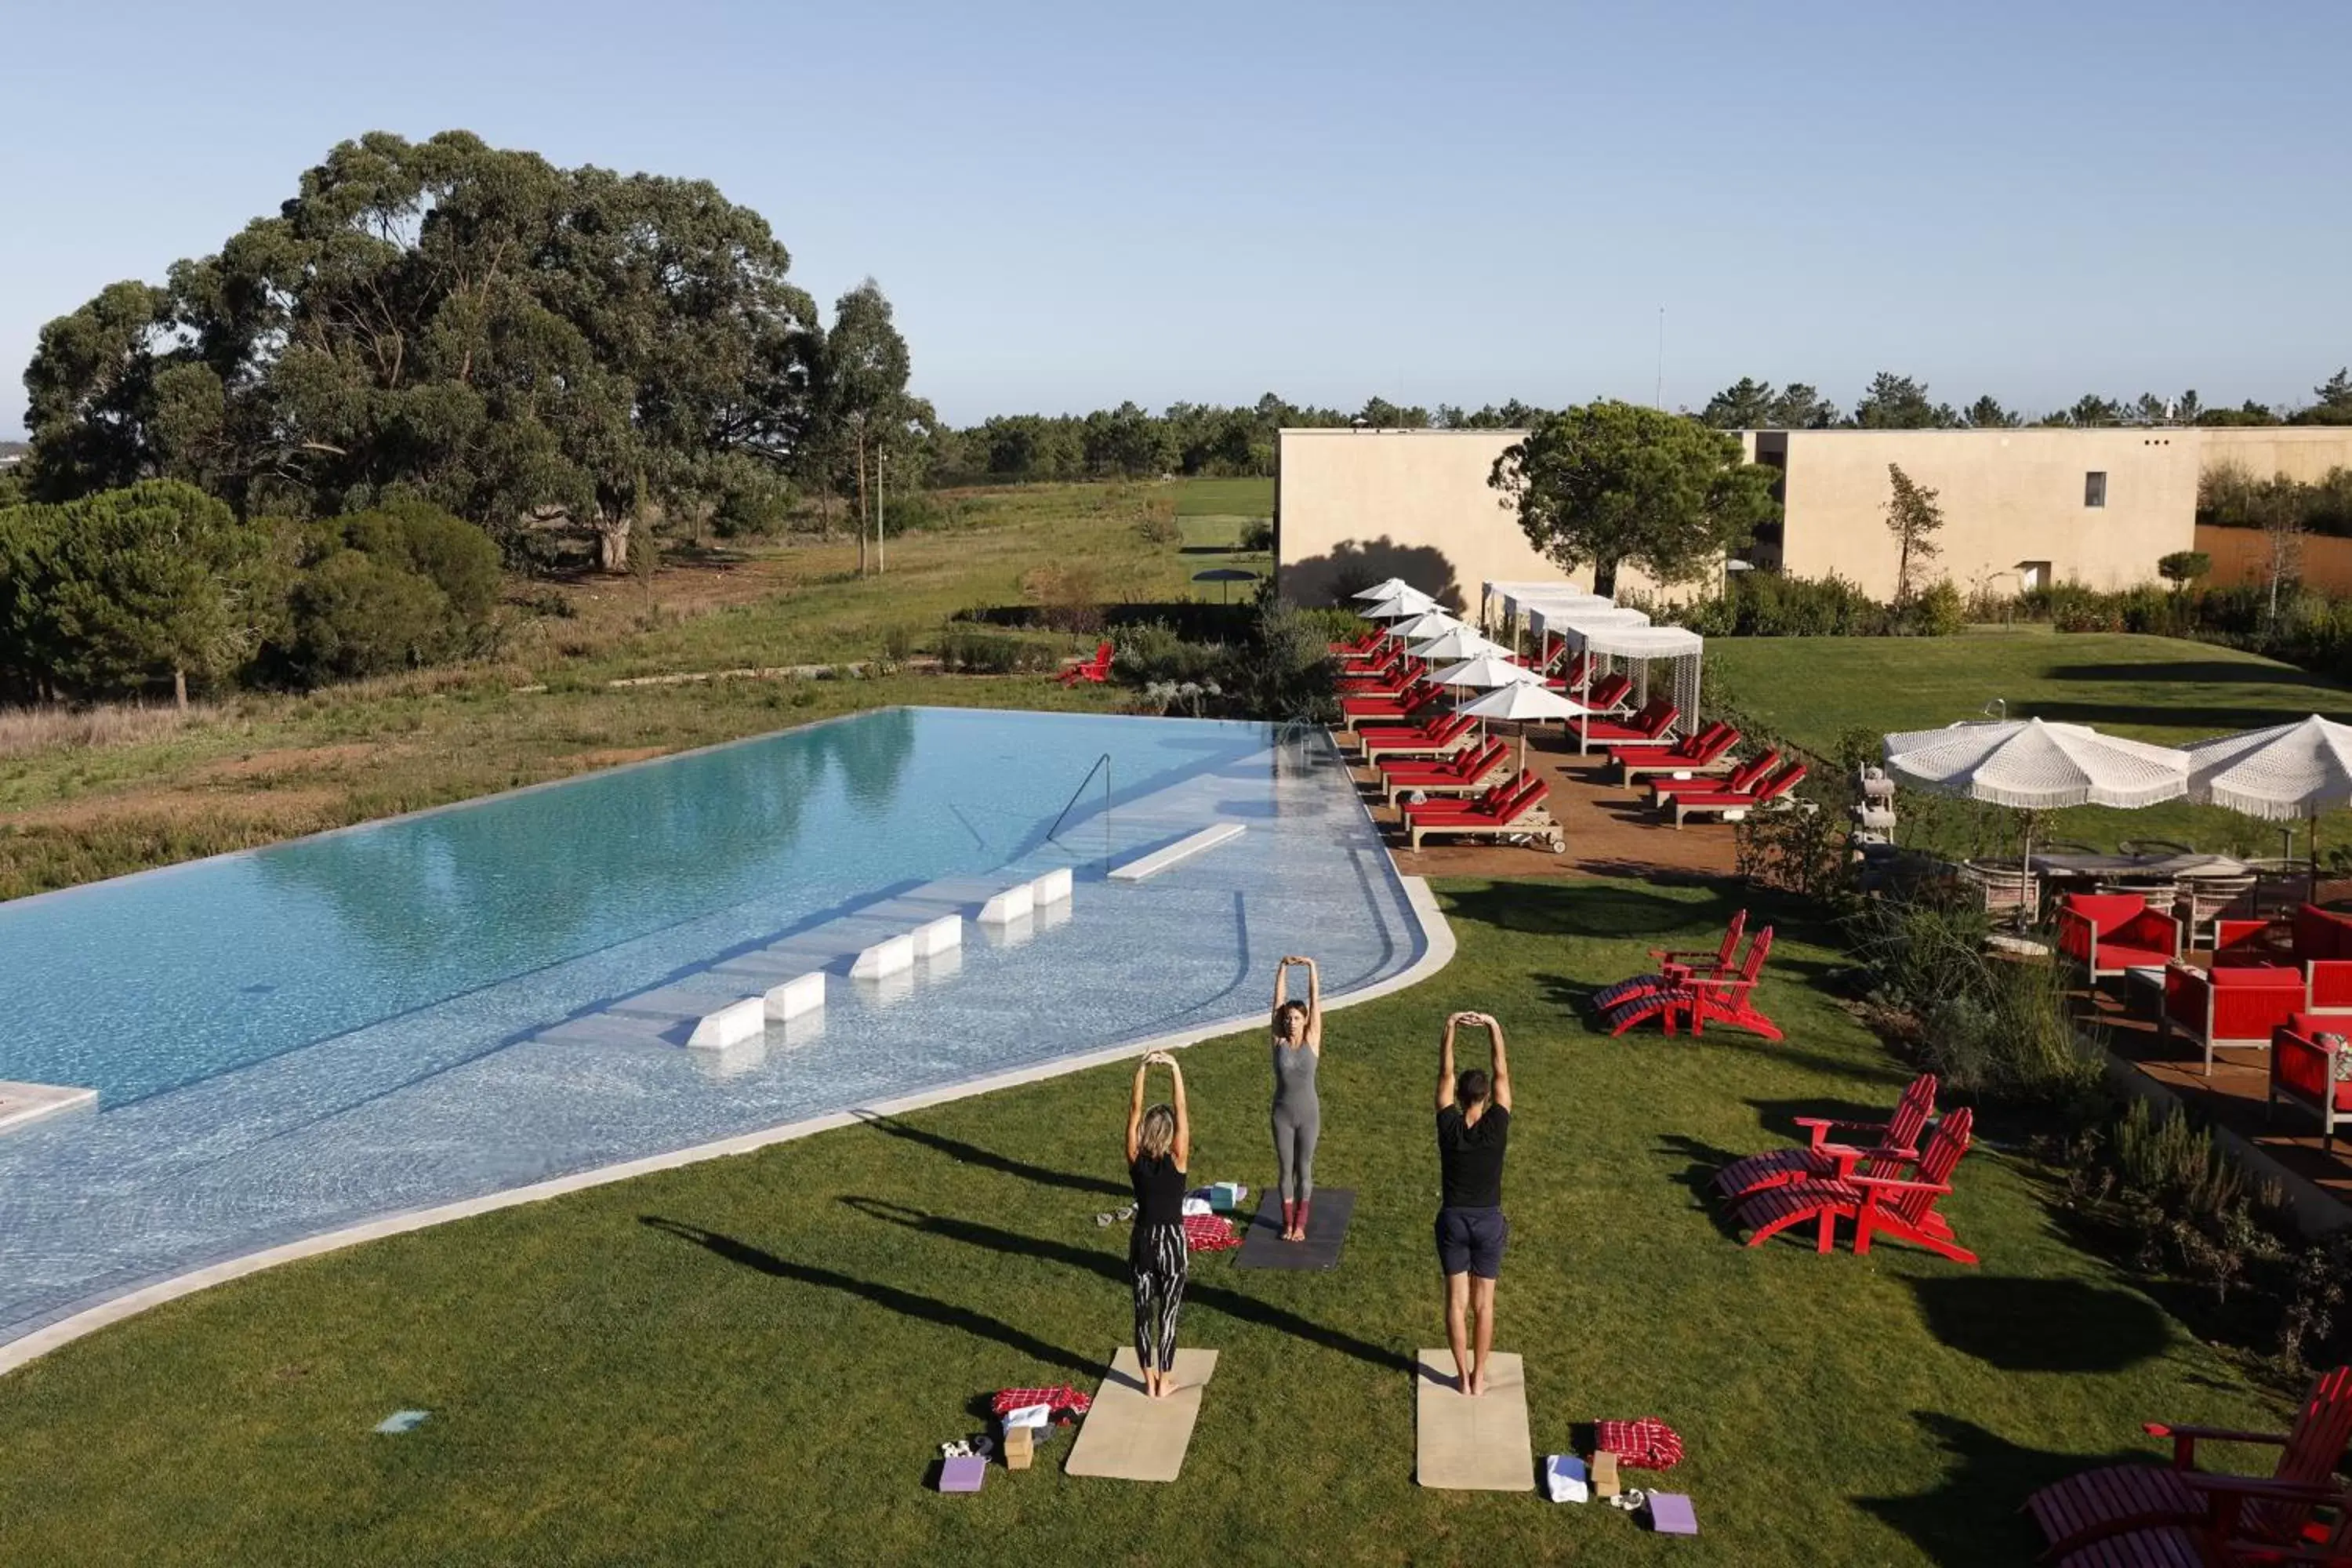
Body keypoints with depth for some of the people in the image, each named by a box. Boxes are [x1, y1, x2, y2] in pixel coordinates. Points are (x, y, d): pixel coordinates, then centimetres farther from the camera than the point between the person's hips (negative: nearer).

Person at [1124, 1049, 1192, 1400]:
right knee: (1168, 1313, 8)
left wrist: (1141, 1071, -13)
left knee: (1143, 1312, 13)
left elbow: (1135, 1112, -9)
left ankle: (1149, 1380, 24)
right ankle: (1164, 1382, 18)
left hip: (1142, 1241, 3)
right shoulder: (1176, 1161, -16)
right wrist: (1176, 1071, -19)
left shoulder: (1135, 1161, -9)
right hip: (1171, 1243, -3)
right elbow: (1181, 1111, -17)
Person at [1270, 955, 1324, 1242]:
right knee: (1285, 1169, 9)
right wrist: (1283, 968, -12)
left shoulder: (1312, 1041, -6)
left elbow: (1315, 1002, -11)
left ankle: (1300, 1223, 20)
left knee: (1304, 1170, 8)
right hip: (1282, 1114, 1)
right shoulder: (1279, 1042, -4)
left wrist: (1312, 968, -15)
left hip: (1308, 1114, -1)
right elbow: (1279, 1001, -8)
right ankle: (1288, 1222, 22)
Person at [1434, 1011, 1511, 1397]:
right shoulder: (1496, 1127, -14)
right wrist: (1494, 1029, -10)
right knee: (1483, 1304, 10)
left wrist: (1450, 1027, -8)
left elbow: (1445, 1074, -7)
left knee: (1456, 1302, 10)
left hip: (1453, 1220, 0)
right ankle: (1479, 1376, 17)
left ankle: (1463, 1376, 17)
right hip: (1489, 1222, 0)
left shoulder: (1449, 1127, -13)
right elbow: (1502, 1075, -9)